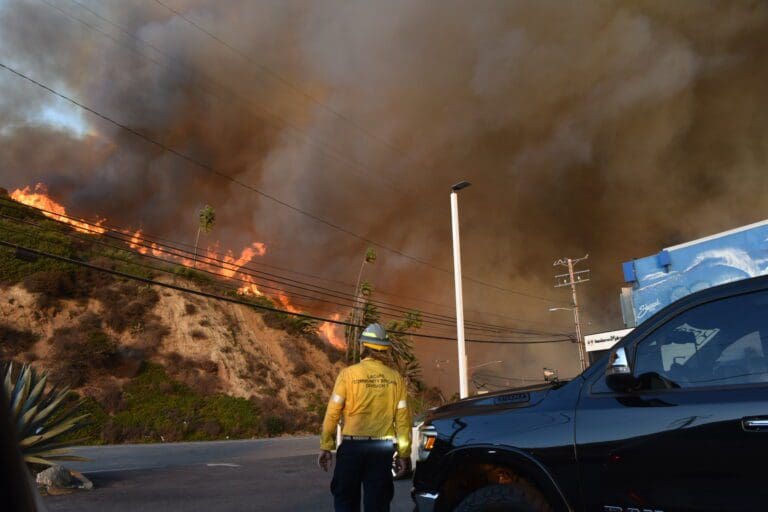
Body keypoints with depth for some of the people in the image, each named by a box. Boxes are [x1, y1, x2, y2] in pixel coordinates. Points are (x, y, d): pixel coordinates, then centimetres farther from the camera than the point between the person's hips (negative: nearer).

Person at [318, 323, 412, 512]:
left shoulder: (349, 374, -6)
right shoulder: (396, 378, 1)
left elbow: (333, 413, -7)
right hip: (383, 448, 2)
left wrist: (326, 447, 1)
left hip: (352, 445, -2)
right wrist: (404, 453, 10)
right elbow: (402, 418, 2)